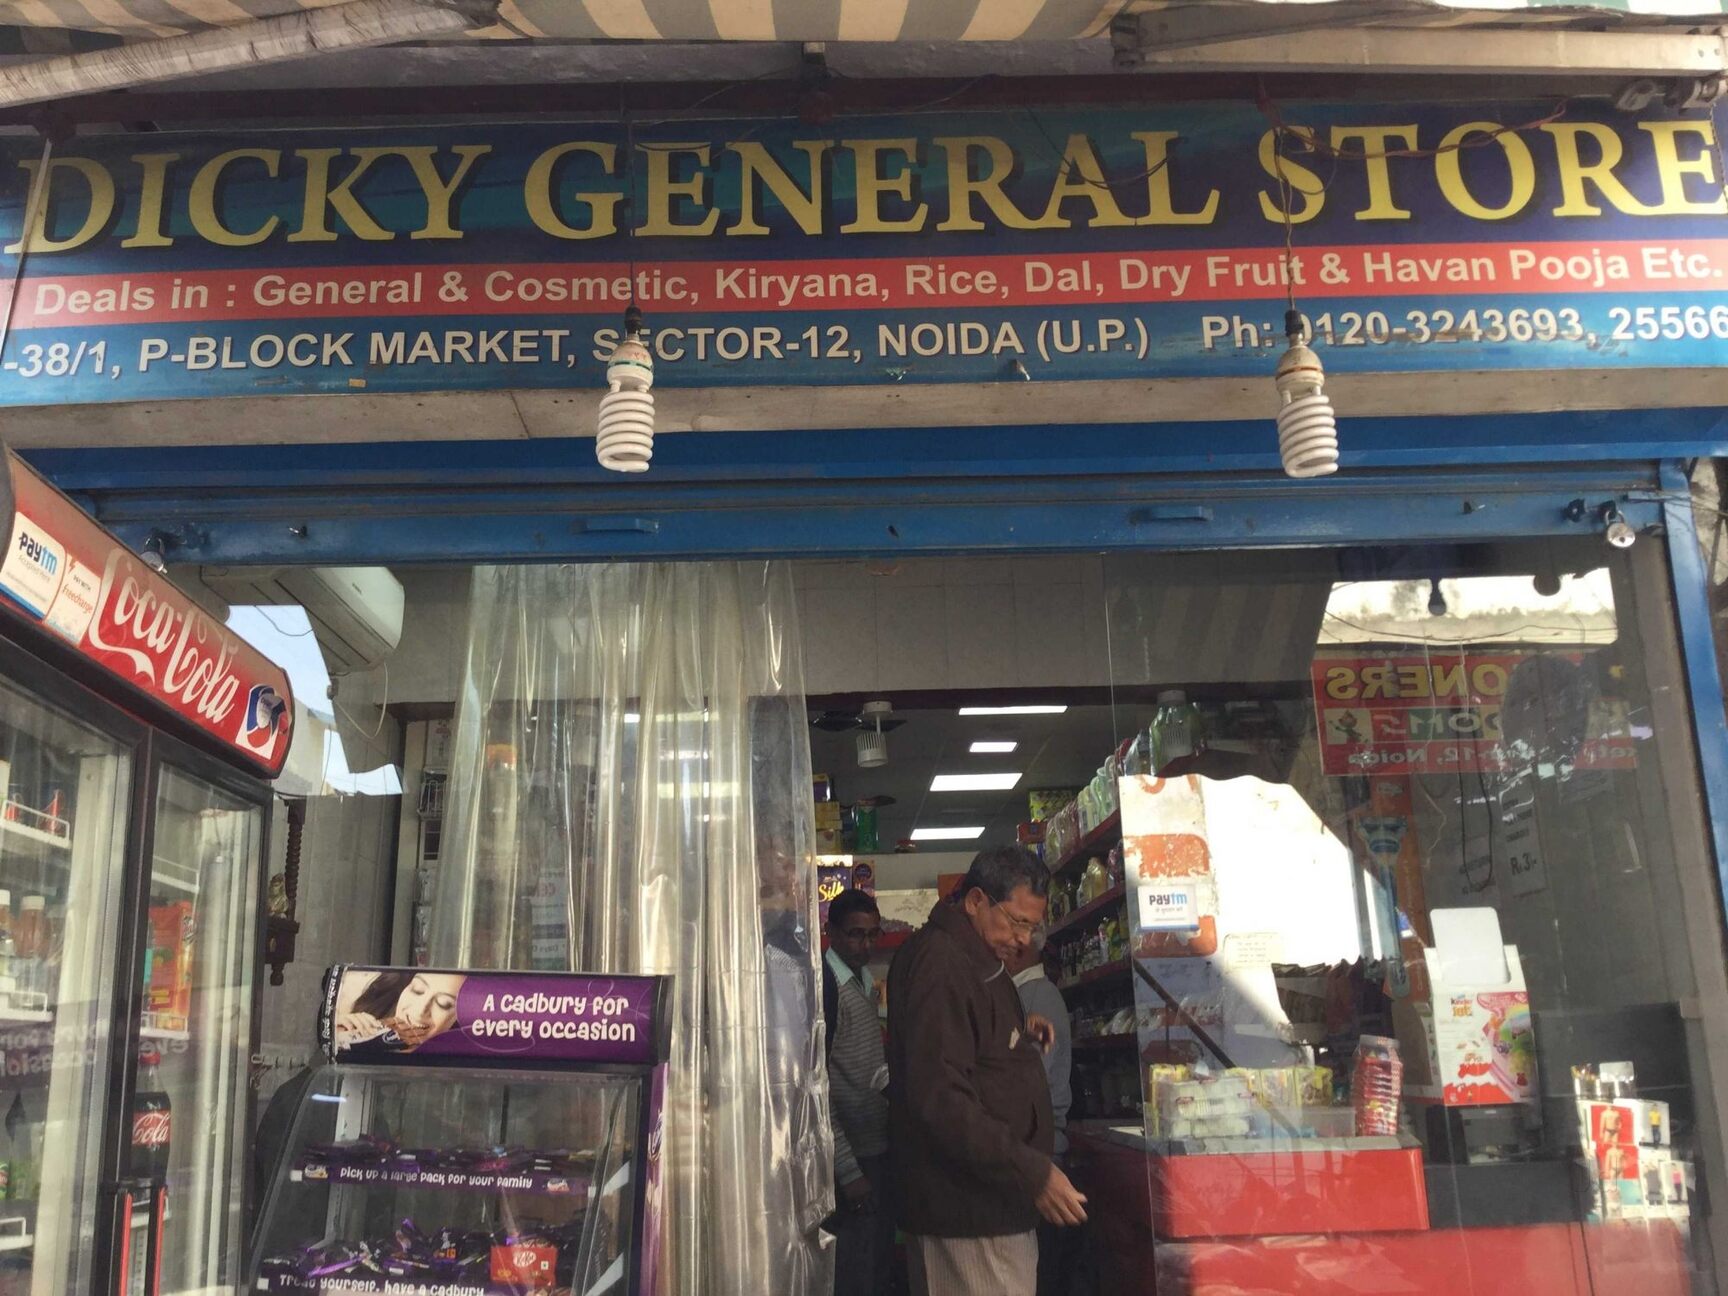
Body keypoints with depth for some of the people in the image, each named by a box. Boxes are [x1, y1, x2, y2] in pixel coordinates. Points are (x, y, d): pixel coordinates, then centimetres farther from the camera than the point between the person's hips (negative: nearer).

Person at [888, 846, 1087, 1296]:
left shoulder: (975, 961, 16)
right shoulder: (938, 962, -18)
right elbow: (939, 1096, -26)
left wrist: (1019, 1032, 12)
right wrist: (1033, 1173, -26)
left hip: (996, 1205, 10)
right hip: (965, 1212, -10)